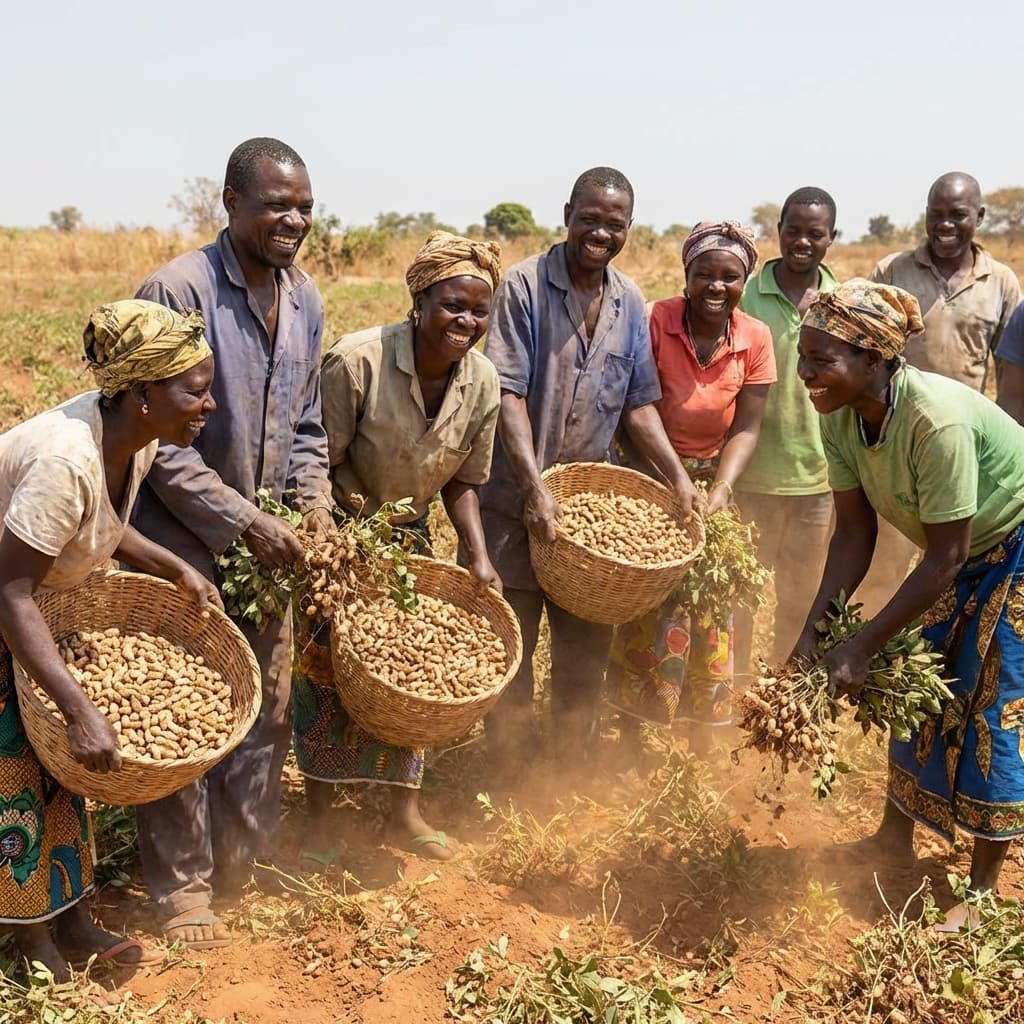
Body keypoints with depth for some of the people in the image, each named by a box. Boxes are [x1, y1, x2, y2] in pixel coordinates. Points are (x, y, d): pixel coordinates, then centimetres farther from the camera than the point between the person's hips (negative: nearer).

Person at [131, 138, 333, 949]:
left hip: (270, 546, 6)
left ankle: (248, 860, 32)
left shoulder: (306, 300, 4)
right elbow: (157, 438, -19)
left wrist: (314, 503, -4)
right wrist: (245, 523, -20)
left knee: (267, 714, 14)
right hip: (184, 546, -6)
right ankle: (183, 889, 22)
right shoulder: (177, 290, -18)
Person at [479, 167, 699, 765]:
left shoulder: (630, 302, 6)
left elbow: (638, 402, 11)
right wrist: (535, 488, -25)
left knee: (588, 647, 14)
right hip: (519, 503, -5)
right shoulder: (525, 285, -10)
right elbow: (508, 394, -16)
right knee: (510, 646, 4)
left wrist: (677, 475, -2)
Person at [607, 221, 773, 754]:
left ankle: (702, 747, 25)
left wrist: (720, 491, -19)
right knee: (644, 617, 2)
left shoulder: (755, 339, -7)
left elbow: (746, 428, -5)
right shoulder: (656, 322, -17)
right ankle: (630, 745, 19)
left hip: (713, 486, 3)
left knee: (709, 622, 9)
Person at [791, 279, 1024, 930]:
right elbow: (855, 530, -10)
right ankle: (895, 840, 30)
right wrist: (815, 629, -18)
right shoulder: (841, 418, -16)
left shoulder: (936, 420, -38)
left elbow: (946, 558, -32)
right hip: (964, 555, 7)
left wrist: (863, 645, -29)